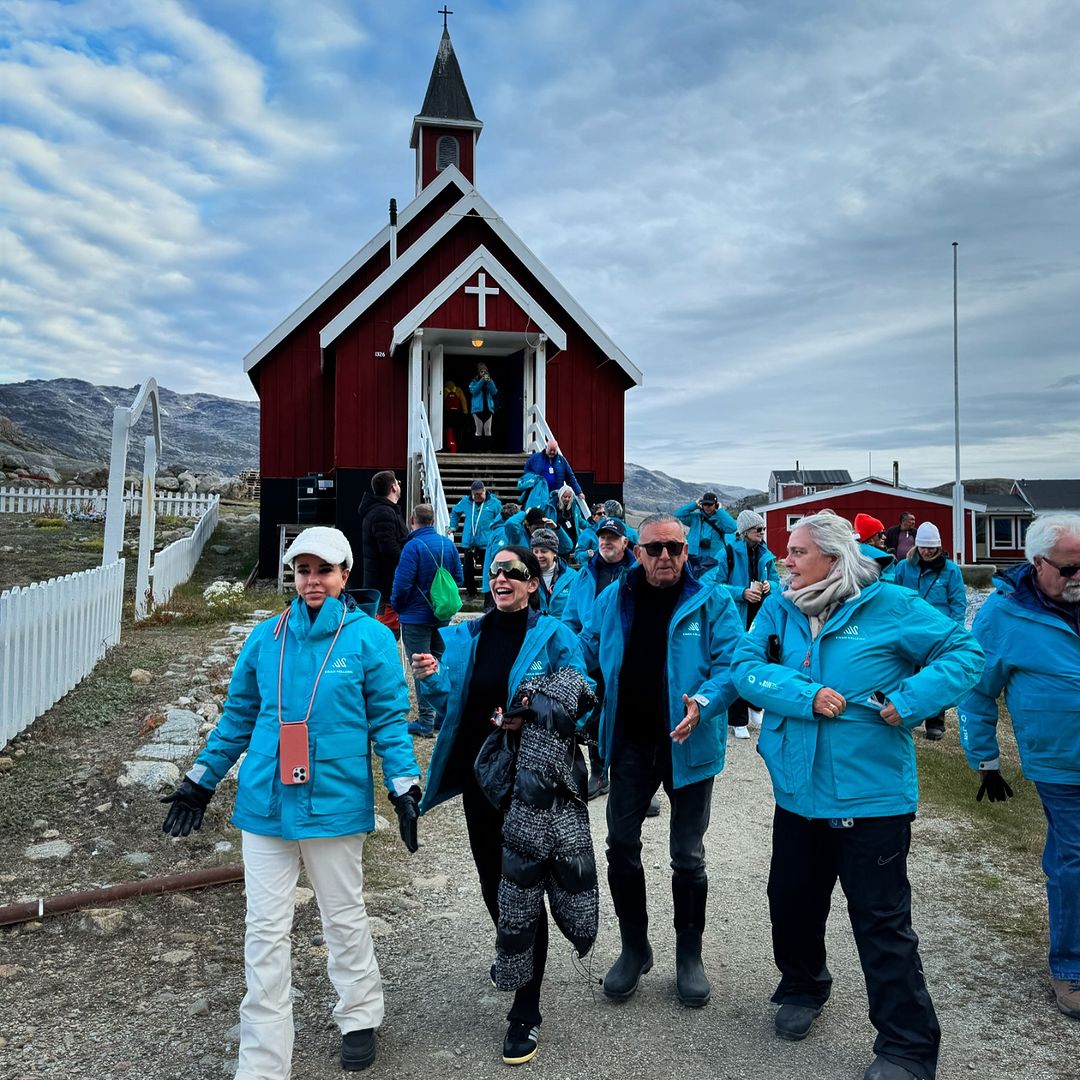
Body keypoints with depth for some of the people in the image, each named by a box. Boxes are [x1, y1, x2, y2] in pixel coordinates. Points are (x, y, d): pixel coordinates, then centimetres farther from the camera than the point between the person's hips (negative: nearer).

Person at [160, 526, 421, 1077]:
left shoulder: (370, 638, -7)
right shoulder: (266, 637, 3)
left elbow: (389, 721, -5)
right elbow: (238, 717, 11)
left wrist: (403, 788, -11)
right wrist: (199, 782, 12)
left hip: (334, 802, -3)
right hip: (265, 803, 3)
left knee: (344, 918, 15)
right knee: (265, 930, 8)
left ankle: (360, 1016, 40)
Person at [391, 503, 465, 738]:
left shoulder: (413, 546, -19)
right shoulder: (448, 544, 0)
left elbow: (402, 584, -20)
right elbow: (459, 578, 6)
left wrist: (396, 606, -2)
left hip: (416, 616, -6)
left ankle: (426, 722, 4)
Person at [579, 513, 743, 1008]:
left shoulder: (711, 603, -9)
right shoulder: (613, 599, 1)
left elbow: (734, 665, -13)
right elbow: (587, 653, 13)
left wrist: (705, 702, -29)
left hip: (687, 745, -3)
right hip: (630, 744, 3)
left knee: (687, 856, 11)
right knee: (621, 846, 11)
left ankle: (689, 955, 31)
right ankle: (634, 948, 32)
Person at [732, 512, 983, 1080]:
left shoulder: (890, 606, -9)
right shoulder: (779, 608, 2)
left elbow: (964, 651, -6)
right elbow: (747, 666, -8)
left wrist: (910, 701, -19)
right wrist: (807, 696, -23)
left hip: (871, 793, -4)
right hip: (799, 790, 5)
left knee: (882, 921, 4)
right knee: (791, 900, 19)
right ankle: (802, 988, 47)